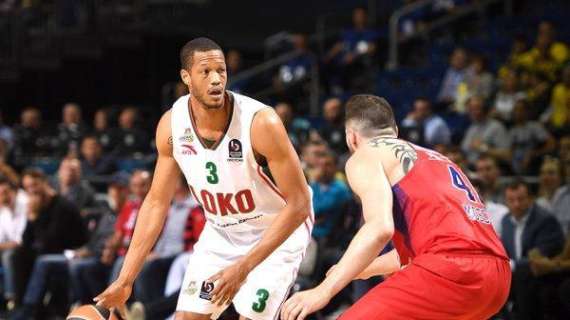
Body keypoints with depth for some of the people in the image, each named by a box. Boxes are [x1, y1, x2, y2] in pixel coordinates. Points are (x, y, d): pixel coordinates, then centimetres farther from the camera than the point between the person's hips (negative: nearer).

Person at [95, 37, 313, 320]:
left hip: (278, 232, -5)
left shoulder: (260, 123, -30)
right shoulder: (171, 126, -14)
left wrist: (243, 267, -30)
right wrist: (125, 280, -5)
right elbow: (157, 202, -1)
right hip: (221, 231, 5)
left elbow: (298, 204, -25)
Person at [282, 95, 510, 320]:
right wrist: (368, 269, 58)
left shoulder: (365, 156, 9)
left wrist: (324, 290, -13)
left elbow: (380, 228, -11)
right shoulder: (435, 158, 34)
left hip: (451, 270, -9)